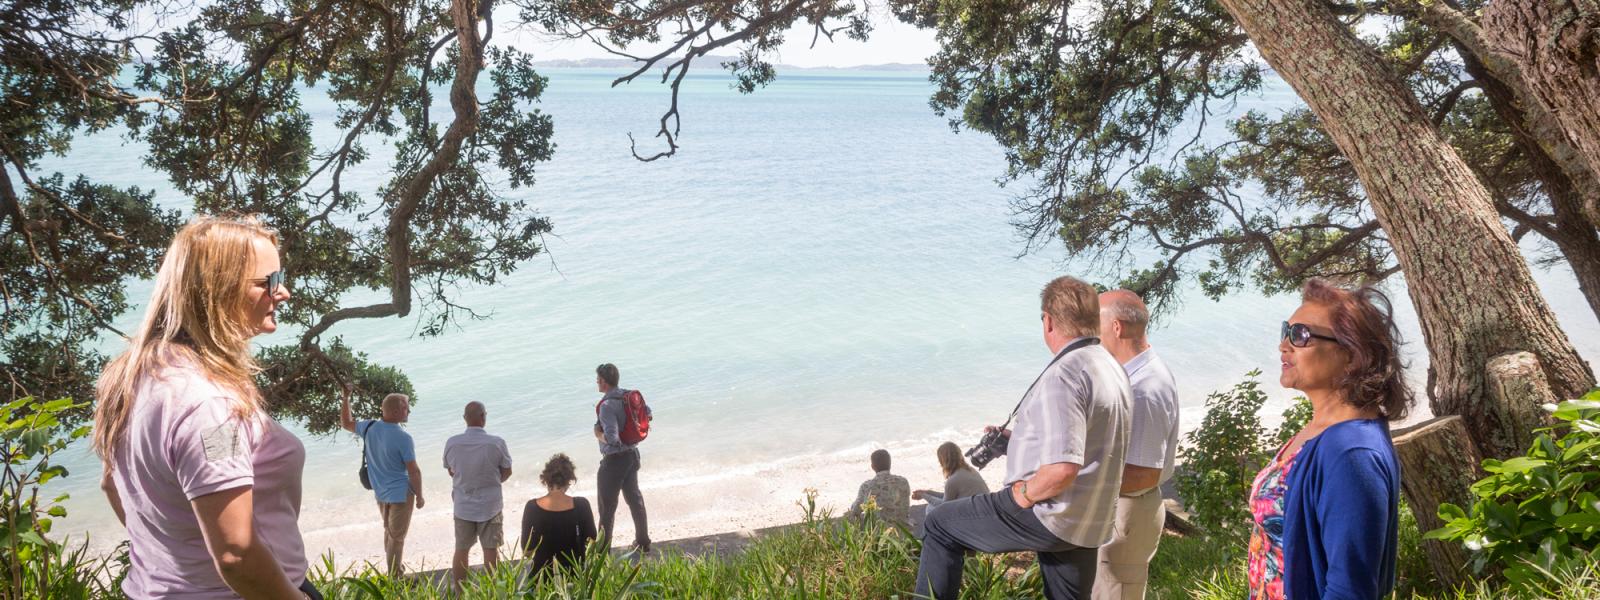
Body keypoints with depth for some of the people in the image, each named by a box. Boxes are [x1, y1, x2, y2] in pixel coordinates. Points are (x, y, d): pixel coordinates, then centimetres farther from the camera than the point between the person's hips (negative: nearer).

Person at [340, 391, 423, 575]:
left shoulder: (370, 427, -6)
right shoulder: (403, 438, -24)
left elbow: (346, 423, 15)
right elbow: (414, 471, -18)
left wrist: (346, 398, 19)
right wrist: (419, 496, -5)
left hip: (380, 492, 7)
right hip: (400, 493, -7)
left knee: (389, 531, 25)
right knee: (397, 537, 5)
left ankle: (394, 569, 39)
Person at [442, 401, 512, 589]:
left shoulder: (452, 443, -11)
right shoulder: (496, 443, -18)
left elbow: (450, 471, 5)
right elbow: (507, 472, -5)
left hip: (463, 505, 2)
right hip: (490, 505, -2)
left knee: (461, 551, 14)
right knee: (491, 550, 10)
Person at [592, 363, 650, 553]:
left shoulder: (607, 405, -25)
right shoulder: (629, 396, 0)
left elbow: (612, 439, -32)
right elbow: (646, 412, 16)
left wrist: (598, 435, -13)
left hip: (614, 460, -8)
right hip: (632, 454, 8)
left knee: (607, 506, 3)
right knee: (634, 498, 21)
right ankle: (643, 542, 31)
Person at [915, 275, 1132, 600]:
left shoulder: (1064, 374, -22)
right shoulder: (1111, 367, 9)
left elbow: (1061, 470, -32)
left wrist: (1022, 495, -14)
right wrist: (1016, 440, 18)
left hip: (1049, 515, -9)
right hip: (1090, 524, 9)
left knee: (939, 524, 5)